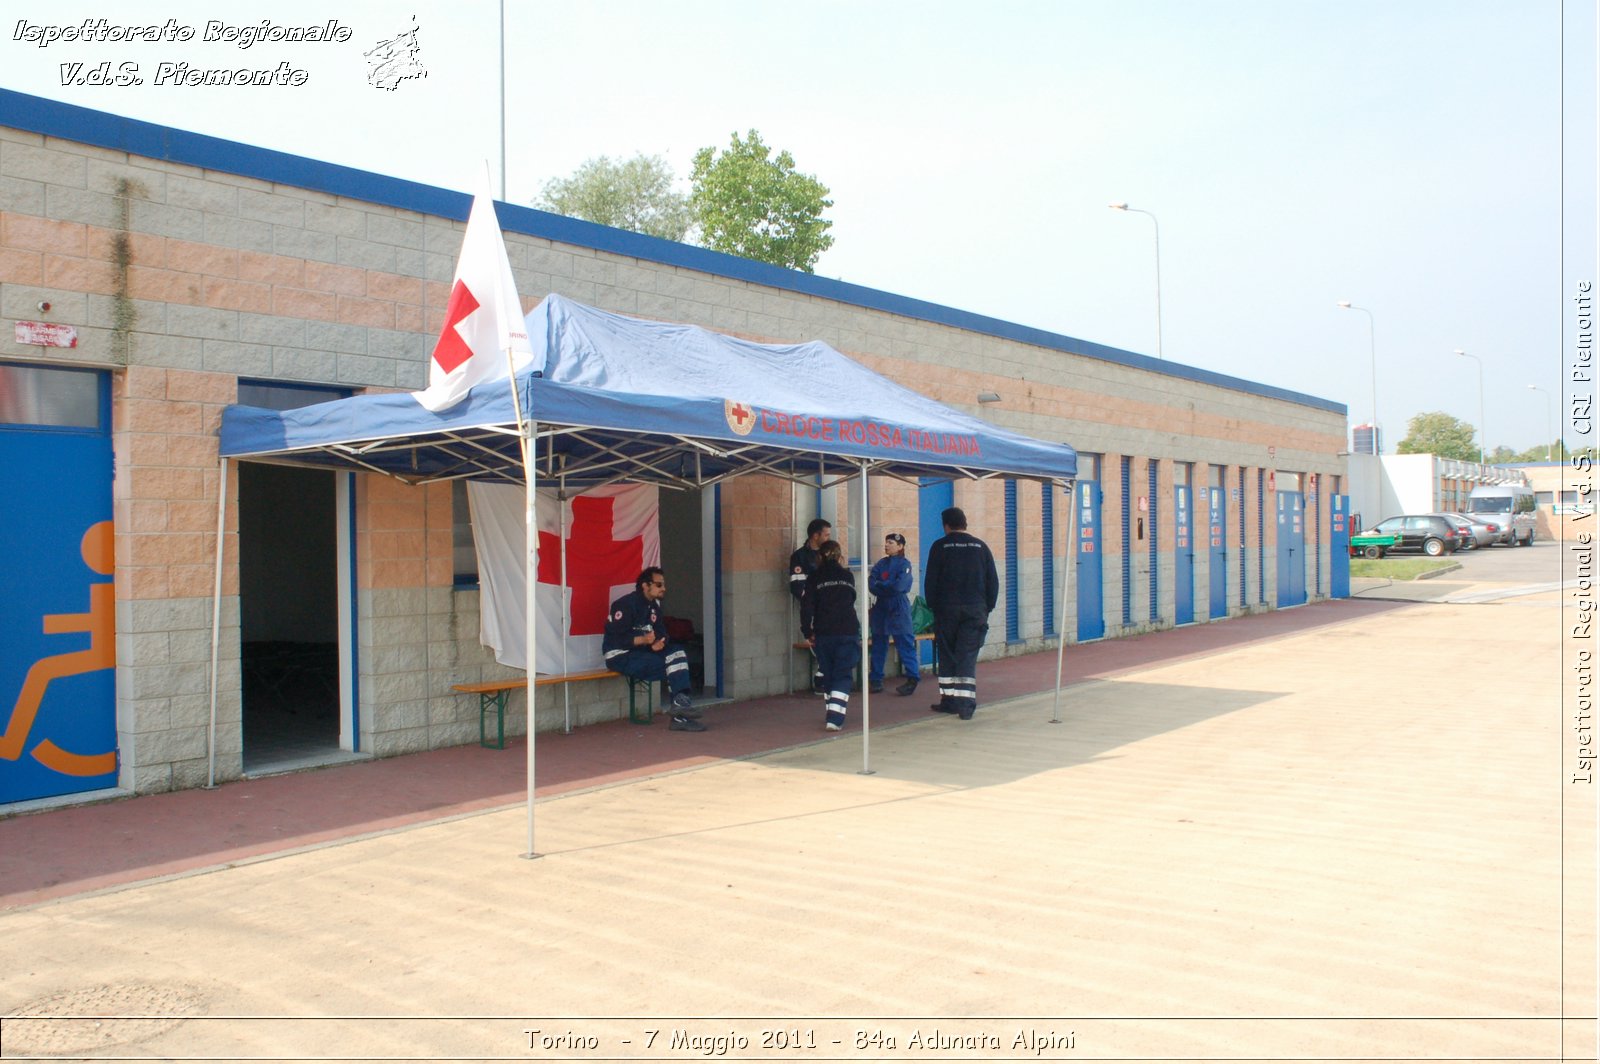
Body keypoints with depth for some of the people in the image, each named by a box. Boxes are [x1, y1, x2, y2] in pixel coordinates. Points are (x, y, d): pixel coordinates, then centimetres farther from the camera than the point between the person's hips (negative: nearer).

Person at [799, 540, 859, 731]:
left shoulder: (814, 578, 1)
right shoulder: (848, 576, 8)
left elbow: (807, 606, -6)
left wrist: (807, 632, 0)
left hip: (823, 634, 0)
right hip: (848, 631, 0)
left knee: (828, 674, 14)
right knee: (843, 675, -1)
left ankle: (832, 715, 21)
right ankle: (835, 718, -14)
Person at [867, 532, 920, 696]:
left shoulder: (904, 564, -5)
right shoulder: (881, 563, 10)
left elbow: (898, 586, -17)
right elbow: (871, 585, -1)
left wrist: (879, 585, -5)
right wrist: (888, 589, -16)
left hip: (899, 609, -6)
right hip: (880, 607, 6)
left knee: (905, 643, -7)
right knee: (878, 644, 9)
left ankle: (912, 679, -5)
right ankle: (875, 680, 16)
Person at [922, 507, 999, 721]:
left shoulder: (939, 546, -1)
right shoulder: (980, 546, 6)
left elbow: (930, 581, -2)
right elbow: (993, 581, 6)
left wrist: (933, 607, 8)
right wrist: (988, 607, 12)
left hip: (947, 609, -1)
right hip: (975, 610, 1)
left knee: (947, 655, 10)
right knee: (968, 657, 0)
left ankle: (949, 699, 12)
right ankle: (966, 703, -9)